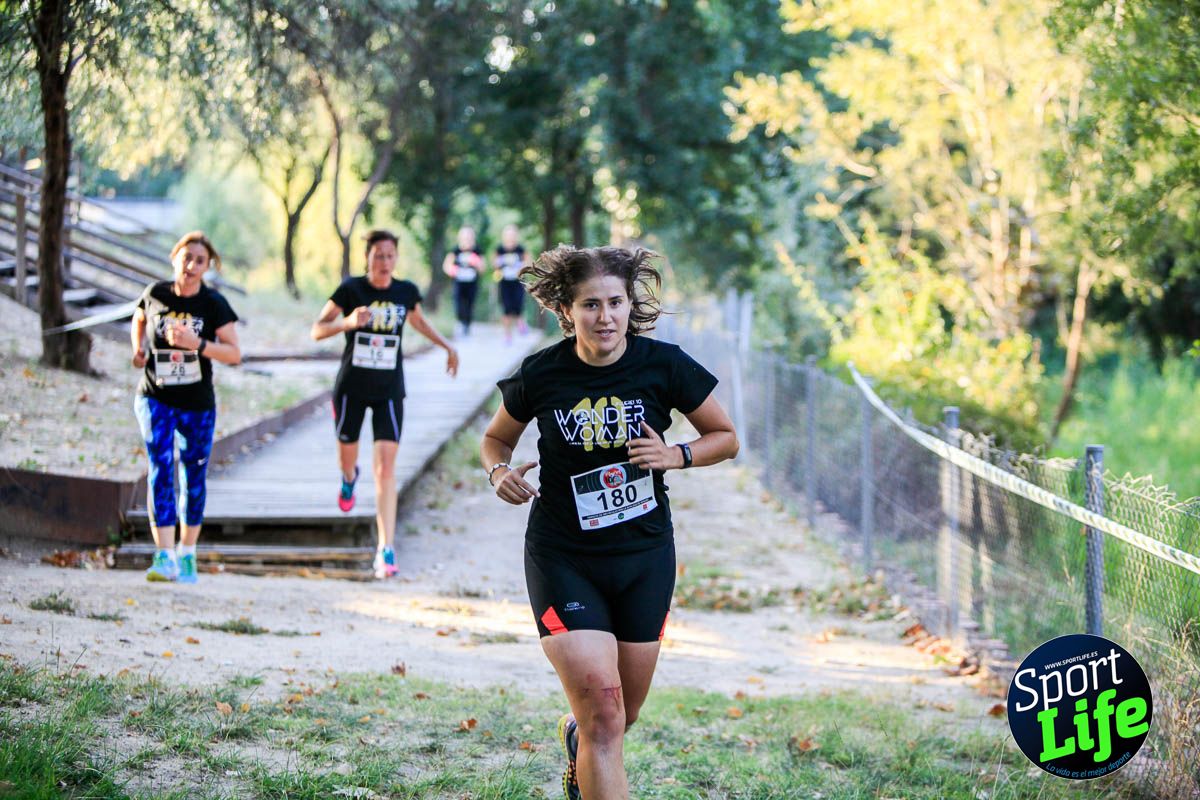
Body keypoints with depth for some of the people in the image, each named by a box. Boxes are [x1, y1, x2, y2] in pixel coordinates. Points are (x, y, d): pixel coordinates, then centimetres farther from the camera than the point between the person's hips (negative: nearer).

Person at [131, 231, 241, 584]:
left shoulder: (214, 304, -8)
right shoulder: (155, 294, -4)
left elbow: (234, 354, -12)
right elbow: (138, 321, 18)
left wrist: (198, 344, -27)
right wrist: (138, 349, -1)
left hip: (197, 404, 0)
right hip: (155, 399, 0)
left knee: (194, 476, 9)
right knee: (160, 469, -16)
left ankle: (187, 555, 26)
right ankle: (164, 557, -22)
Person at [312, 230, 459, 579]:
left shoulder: (406, 292, -1)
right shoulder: (351, 289, -10)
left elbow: (418, 320, 22)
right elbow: (317, 330, -11)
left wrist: (446, 346, 17)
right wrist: (347, 322, -28)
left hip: (389, 390, 0)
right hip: (351, 388, 0)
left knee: (386, 466, -11)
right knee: (347, 453, 18)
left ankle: (386, 549, -13)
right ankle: (350, 477, 59)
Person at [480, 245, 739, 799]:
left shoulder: (664, 365, -9)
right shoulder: (540, 375, -10)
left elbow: (726, 437, 3)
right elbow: (496, 438, 8)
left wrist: (676, 455, -16)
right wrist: (500, 472, -14)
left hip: (645, 554, 2)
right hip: (563, 560, -2)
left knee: (622, 715, 15)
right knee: (603, 716, -17)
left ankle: (573, 735, 51)